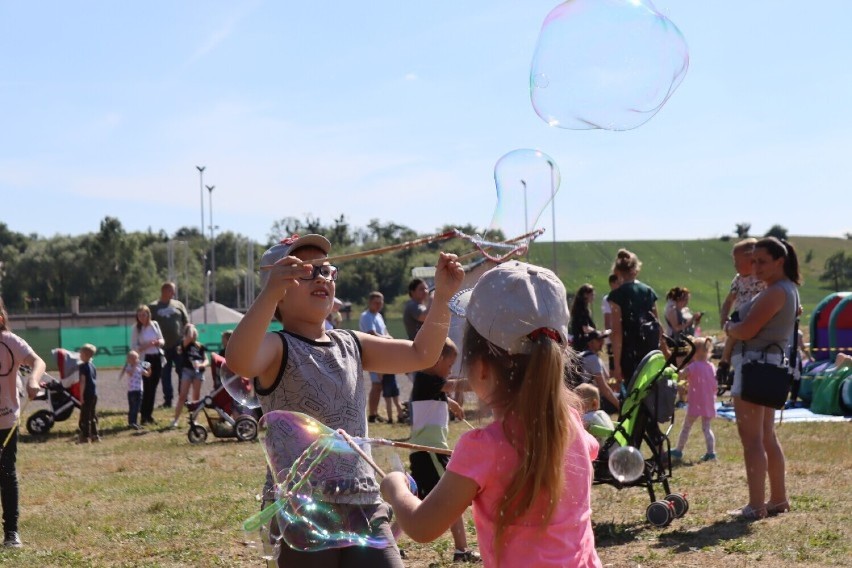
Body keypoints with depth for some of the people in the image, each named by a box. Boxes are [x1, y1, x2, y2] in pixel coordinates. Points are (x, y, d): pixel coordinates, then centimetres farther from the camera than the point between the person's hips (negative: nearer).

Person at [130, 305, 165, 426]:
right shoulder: (135, 329, -4)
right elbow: (134, 347, -9)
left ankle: (149, 415, 17)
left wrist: (159, 342, -9)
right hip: (145, 359, -4)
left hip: (157, 358, 4)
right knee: (147, 388, -8)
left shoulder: (155, 325, 7)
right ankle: (144, 417, -2)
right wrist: (147, 345, -22)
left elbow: (162, 340, 14)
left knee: (153, 387, 7)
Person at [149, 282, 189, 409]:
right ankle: (168, 400, 10)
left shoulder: (178, 305, 11)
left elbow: (186, 323, 12)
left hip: (179, 345, 1)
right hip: (163, 347, -1)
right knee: (165, 375, 4)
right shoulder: (153, 307, 5)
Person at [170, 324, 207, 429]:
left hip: (198, 372, 3)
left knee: (196, 397, 6)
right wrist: (190, 328, -7)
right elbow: (188, 338, -21)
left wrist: (201, 365, -14)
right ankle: (175, 419, -6)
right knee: (182, 396, -8)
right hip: (187, 370, -3)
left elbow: (206, 360, 7)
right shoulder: (184, 344, 1)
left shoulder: (200, 347, 11)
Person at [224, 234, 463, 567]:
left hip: (363, 505, 6)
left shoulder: (351, 346, 14)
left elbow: (421, 354, 12)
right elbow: (239, 362, -29)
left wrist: (442, 297, -2)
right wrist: (269, 294, -44)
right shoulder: (278, 348, -6)